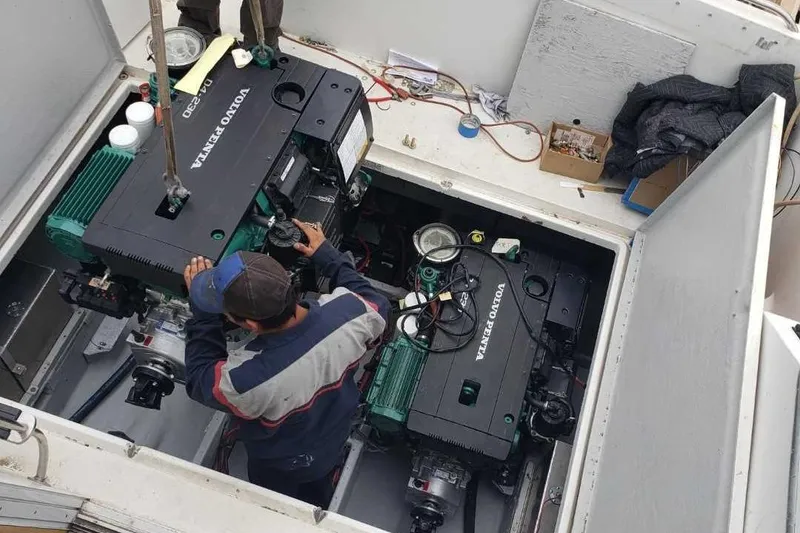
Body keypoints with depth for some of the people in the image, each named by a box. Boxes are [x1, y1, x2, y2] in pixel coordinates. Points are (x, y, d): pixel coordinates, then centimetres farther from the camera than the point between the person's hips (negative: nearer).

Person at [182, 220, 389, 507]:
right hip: (334, 443, 4)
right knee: (318, 501, 39)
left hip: (281, 466, -4)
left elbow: (200, 380, -22)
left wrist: (202, 307, -19)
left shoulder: (247, 379, -47)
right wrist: (327, 254, -6)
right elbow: (376, 308, -9)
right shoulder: (349, 310, -37)